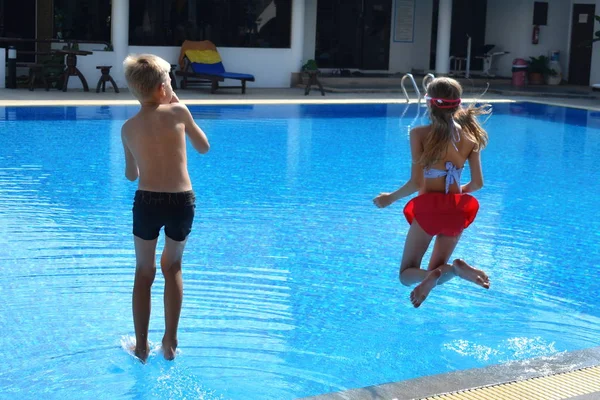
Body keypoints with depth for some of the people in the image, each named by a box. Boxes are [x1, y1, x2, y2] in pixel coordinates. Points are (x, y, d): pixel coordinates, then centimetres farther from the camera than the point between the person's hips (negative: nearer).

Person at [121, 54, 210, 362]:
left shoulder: (128, 128, 3)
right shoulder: (178, 112, -3)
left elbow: (131, 175, 13)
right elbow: (204, 147, 12)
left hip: (147, 202, 1)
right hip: (182, 201, 0)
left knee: (144, 272, 18)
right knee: (172, 266, 22)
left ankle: (142, 346, 20)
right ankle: (170, 340, 23)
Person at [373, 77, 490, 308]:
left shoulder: (420, 134, -11)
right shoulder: (470, 136, 0)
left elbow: (416, 183, -15)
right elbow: (477, 183, 2)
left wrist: (390, 198, 2)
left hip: (428, 208, -4)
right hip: (457, 209, 4)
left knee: (407, 274, 12)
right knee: (436, 270, 21)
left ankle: (439, 272, -23)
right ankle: (458, 268, -16)